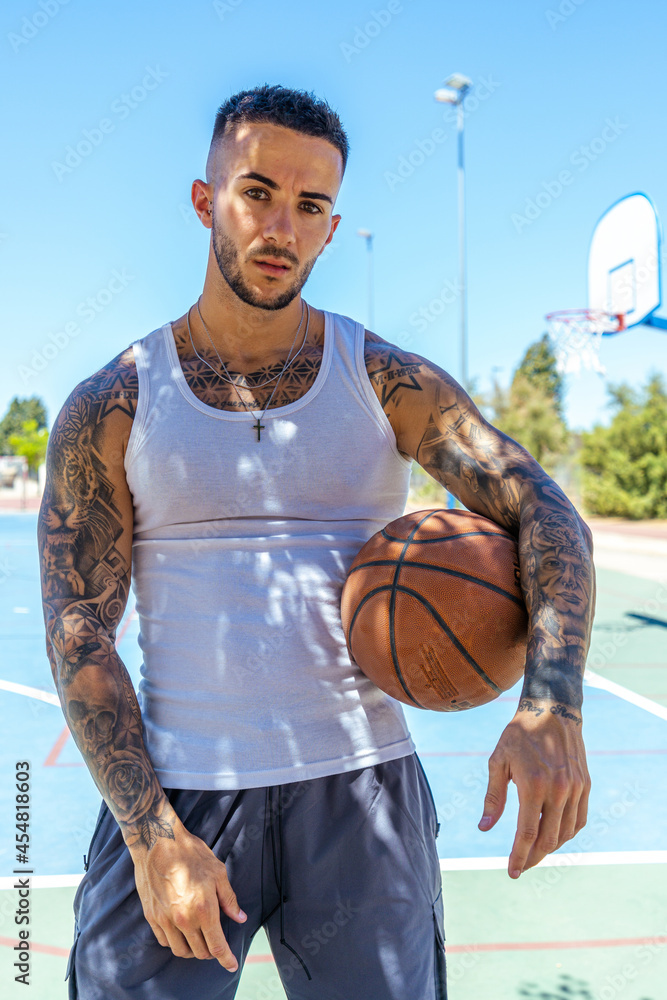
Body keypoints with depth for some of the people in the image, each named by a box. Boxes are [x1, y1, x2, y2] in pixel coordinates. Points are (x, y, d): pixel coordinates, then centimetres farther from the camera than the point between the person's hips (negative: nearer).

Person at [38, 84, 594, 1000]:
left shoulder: (389, 383, 0)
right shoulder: (109, 409, -1)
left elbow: (551, 519, -7)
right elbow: (77, 635, -4)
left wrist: (551, 708, -23)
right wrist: (151, 833, -12)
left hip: (363, 792, 1)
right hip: (175, 794, 0)